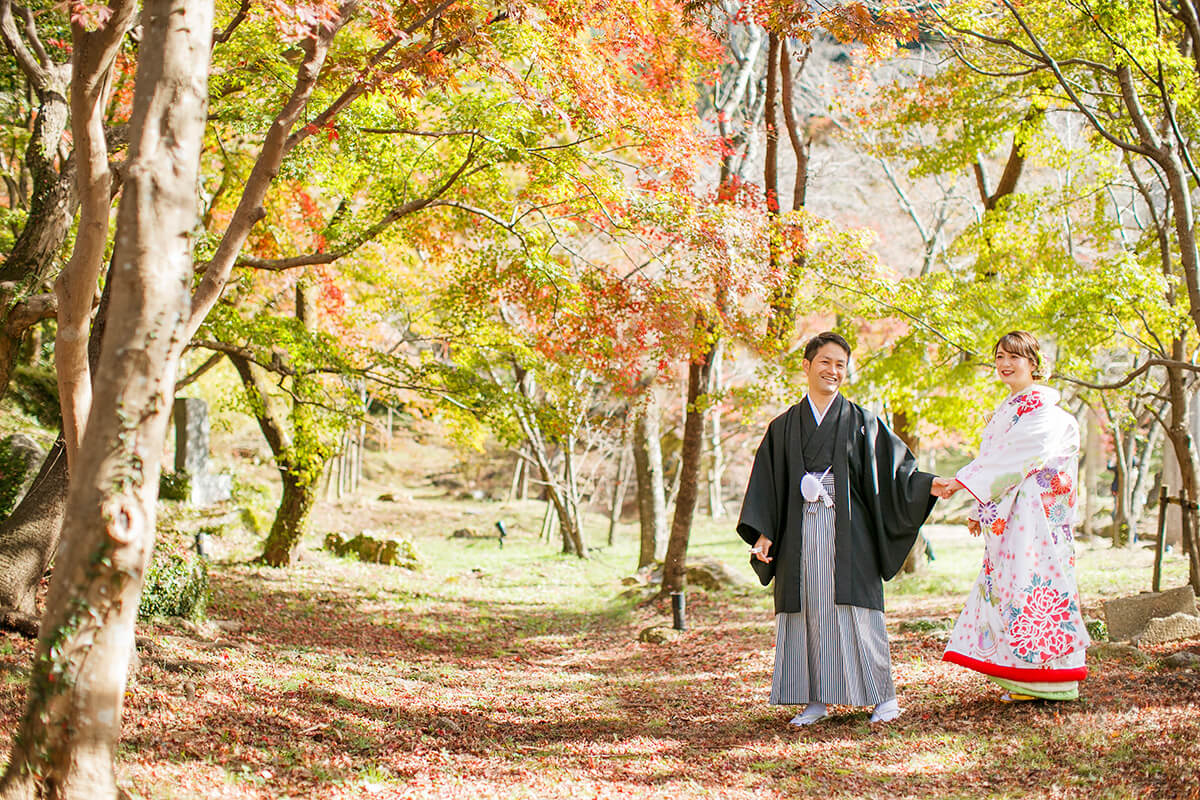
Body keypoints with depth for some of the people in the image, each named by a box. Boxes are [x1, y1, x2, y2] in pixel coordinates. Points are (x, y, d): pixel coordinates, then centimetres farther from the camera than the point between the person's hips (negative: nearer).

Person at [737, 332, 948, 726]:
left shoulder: (860, 422, 8)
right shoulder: (784, 427, 12)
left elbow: (893, 467, 4)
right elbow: (767, 485, 10)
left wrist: (927, 485, -14)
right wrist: (763, 533, 0)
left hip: (847, 532, -2)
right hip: (800, 534, 2)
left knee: (855, 612, -5)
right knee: (807, 611, 2)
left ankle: (884, 696, 4)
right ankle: (816, 700, 10)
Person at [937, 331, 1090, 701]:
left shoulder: (1044, 409, -7)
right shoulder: (1005, 410, 21)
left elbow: (1015, 453, -17)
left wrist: (964, 480, -19)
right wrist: (978, 510, 16)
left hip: (1034, 512, -8)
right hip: (1005, 514, 8)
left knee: (1030, 583, -10)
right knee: (1003, 582, 5)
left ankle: (1043, 681, -5)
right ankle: (1021, 678, 9)